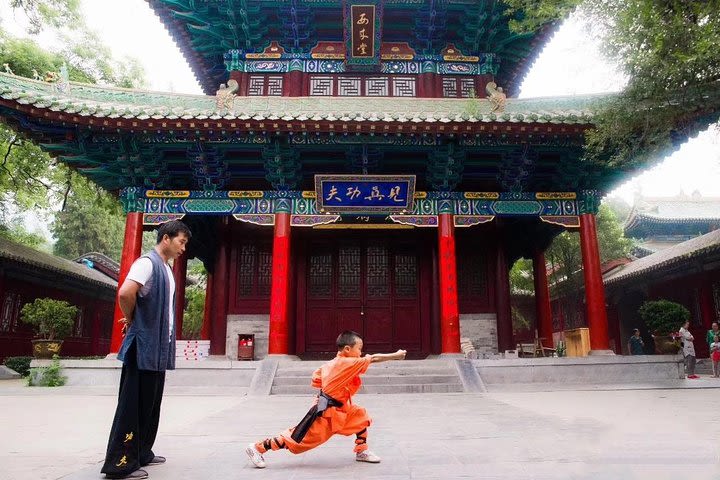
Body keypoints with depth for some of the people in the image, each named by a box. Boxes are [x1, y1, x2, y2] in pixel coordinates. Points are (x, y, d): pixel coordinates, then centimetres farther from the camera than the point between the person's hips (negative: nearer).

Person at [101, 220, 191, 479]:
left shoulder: (166, 269, 16)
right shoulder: (147, 262, -13)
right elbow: (125, 293, -27)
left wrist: (166, 339, 13)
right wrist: (130, 320, -10)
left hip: (158, 347, 10)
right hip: (143, 347, -9)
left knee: (150, 404, 15)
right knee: (134, 404, -4)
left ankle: (141, 454, 26)